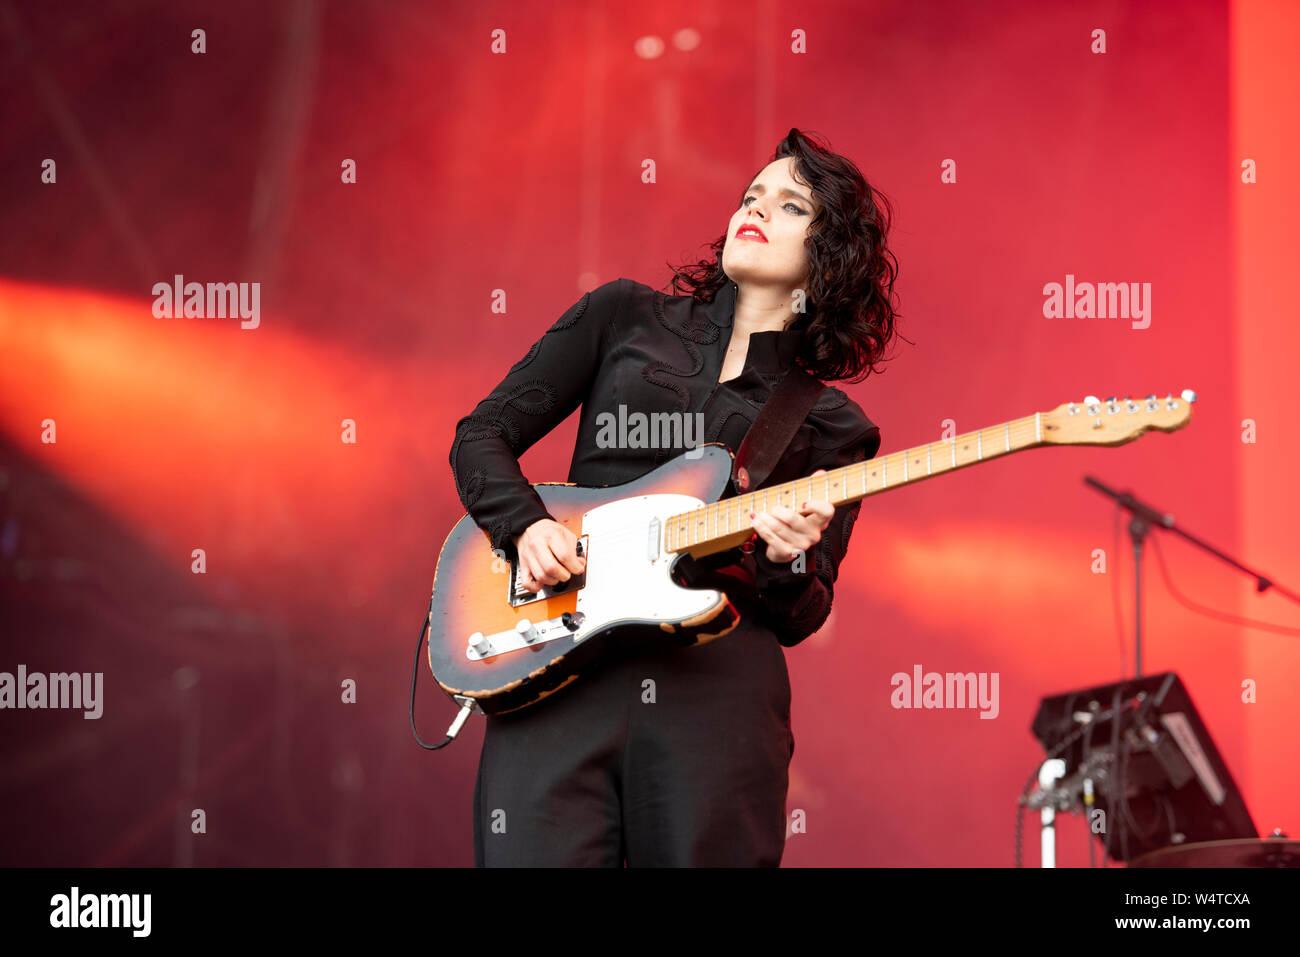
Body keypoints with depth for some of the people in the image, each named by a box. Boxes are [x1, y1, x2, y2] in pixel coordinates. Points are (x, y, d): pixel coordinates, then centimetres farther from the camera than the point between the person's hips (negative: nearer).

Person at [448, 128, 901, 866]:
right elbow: (483, 434, 14)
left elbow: (800, 621, 9)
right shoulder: (627, 317, 15)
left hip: (719, 699, 0)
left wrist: (788, 565, -13)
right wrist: (527, 526, -4)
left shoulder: (835, 428, 13)